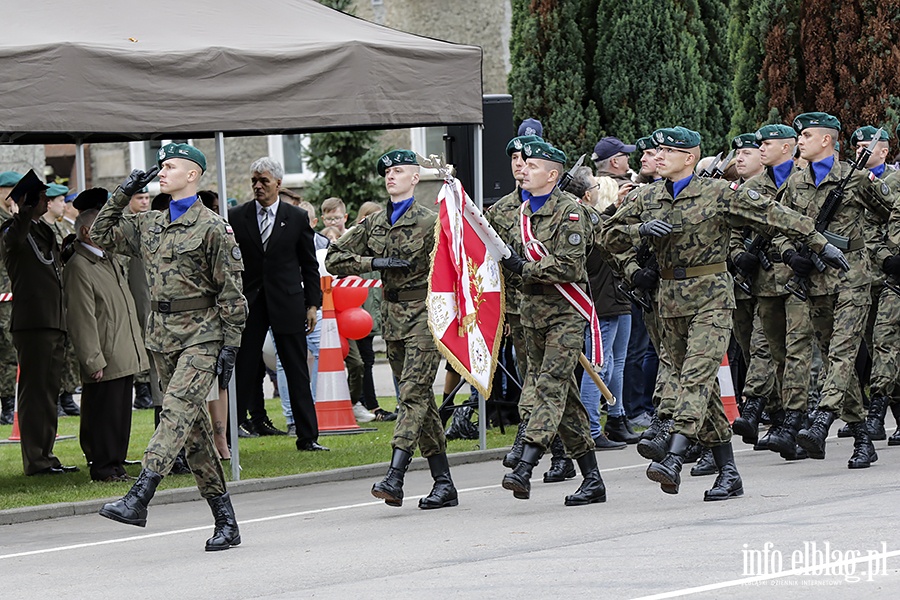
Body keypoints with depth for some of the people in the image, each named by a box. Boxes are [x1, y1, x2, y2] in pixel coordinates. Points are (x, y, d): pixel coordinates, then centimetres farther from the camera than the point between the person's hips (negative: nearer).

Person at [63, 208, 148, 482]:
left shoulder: (110, 259, 17)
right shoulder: (78, 267, -13)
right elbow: (82, 319, -17)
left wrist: (135, 350, 23)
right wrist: (94, 362, -19)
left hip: (124, 357, 9)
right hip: (104, 361, -9)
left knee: (120, 413, 12)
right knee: (103, 415, -3)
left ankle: (115, 464, 19)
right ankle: (103, 467, 5)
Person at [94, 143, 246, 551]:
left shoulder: (213, 228, -6)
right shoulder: (149, 226, 14)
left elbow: (231, 294, -6)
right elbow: (102, 236, 20)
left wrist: (230, 346, -11)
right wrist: (122, 195, 11)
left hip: (201, 334, -7)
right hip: (162, 334, 7)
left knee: (177, 411, -21)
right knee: (193, 428, 6)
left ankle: (138, 498, -33)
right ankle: (225, 521, 11)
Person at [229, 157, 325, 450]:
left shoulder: (297, 217, 4)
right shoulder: (236, 217, 3)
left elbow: (310, 264, 7)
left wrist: (312, 303, 2)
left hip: (287, 302, 0)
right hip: (249, 304, 0)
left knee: (297, 373, 2)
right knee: (244, 370, 1)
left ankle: (308, 436, 5)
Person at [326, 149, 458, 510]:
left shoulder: (430, 222, -5)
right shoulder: (374, 224, 12)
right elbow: (334, 259, 10)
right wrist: (374, 262, -4)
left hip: (424, 314, -6)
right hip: (393, 314, 6)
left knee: (413, 392, -15)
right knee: (419, 397, 8)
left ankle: (394, 478, -24)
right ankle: (444, 484, 13)